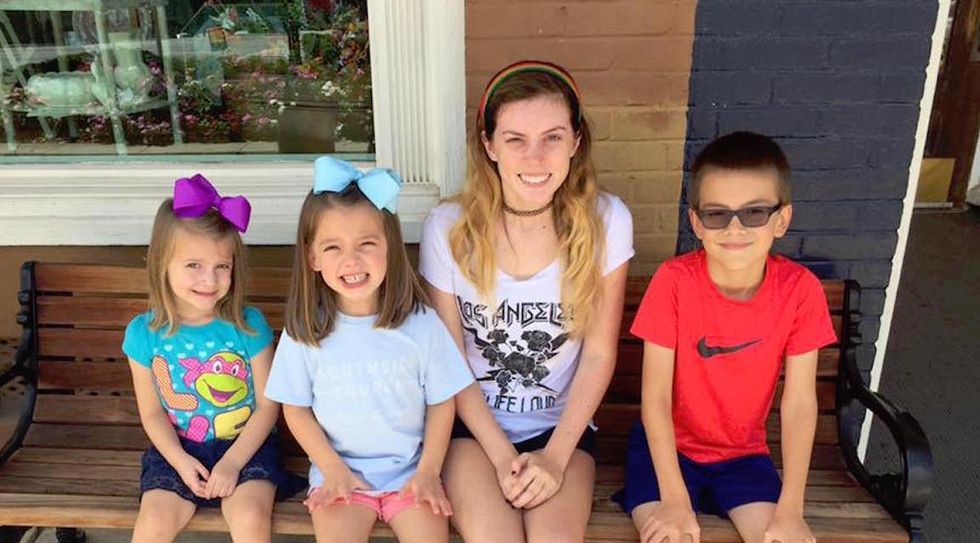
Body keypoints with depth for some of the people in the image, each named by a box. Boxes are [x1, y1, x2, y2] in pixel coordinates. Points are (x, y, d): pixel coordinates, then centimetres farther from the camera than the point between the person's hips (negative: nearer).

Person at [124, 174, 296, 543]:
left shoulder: (249, 325, -10)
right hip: (178, 451, 2)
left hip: (244, 447, -1)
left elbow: (267, 405, -7)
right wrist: (181, 462, -13)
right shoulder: (144, 333, -6)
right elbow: (152, 412, 1)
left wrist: (232, 462, -15)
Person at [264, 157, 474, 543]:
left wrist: (428, 471, -6)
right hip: (339, 472, 0)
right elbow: (296, 408, 1)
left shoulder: (421, 323, -10)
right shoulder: (304, 331, -8)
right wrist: (332, 469, -7)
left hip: (410, 471, 0)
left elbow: (441, 402, -2)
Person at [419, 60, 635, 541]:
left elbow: (599, 353, -5)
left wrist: (555, 455, -11)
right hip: (473, 426, 0)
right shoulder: (447, 228, -13)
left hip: (563, 426, 1)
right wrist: (502, 455, -10)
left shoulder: (606, 221, -12)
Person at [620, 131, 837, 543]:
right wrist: (675, 500, -23)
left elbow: (799, 402, -11)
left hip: (743, 452, 2)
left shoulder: (800, 289, -15)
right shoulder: (674, 280, -21)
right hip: (667, 444, -2)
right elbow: (656, 396, -19)